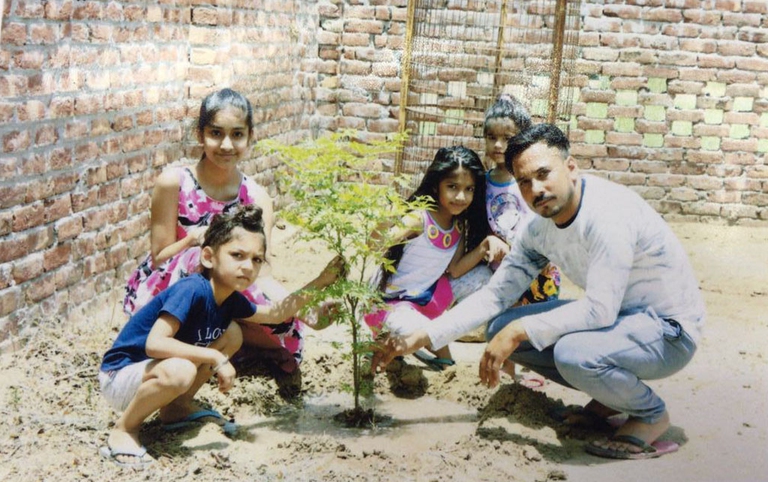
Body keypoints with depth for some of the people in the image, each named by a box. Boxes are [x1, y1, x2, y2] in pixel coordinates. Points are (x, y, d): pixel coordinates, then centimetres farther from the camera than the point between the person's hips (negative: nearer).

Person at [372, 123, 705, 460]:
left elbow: (600, 309, -32)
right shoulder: (540, 229, -2)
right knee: (502, 328, 1)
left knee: (572, 353, -36)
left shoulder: (608, 212, -28)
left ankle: (651, 415, -5)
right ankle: (611, 394, 12)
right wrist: (418, 340, -5)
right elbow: (494, 294, 2)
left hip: (668, 330, -8)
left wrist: (519, 331, -24)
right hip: (615, 314, 8)